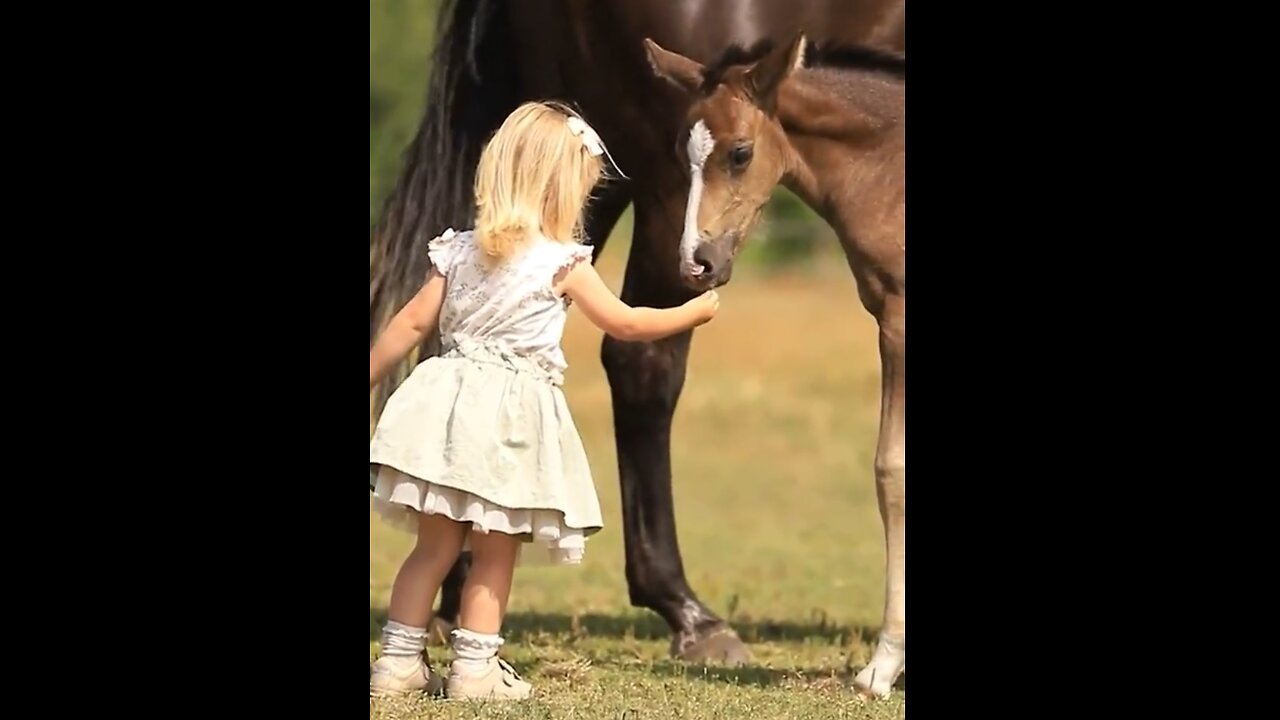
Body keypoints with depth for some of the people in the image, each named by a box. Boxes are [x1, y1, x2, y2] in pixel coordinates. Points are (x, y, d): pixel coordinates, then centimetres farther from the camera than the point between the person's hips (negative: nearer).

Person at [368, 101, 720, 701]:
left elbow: (414, 321, 6)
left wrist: (370, 378, 13)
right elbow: (623, 323, 1)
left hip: (447, 403, 4)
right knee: (496, 554, 6)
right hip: (509, 415, -4)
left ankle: (399, 661, 10)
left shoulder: (458, 251, 6)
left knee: (435, 544, 11)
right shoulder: (562, 263, -5)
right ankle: (475, 667, 4)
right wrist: (695, 312, 15)